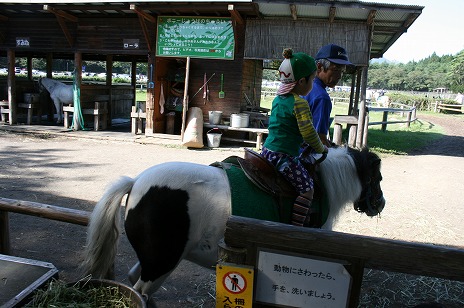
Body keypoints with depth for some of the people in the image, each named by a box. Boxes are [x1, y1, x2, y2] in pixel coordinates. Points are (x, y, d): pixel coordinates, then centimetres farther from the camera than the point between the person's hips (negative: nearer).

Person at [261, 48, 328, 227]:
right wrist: (321, 149, 2)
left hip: (267, 150, 10)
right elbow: (308, 133, -17)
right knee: (306, 188, -3)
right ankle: (295, 228, -5)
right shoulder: (300, 103, -15)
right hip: (284, 156, -9)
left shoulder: (278, 98, 11)